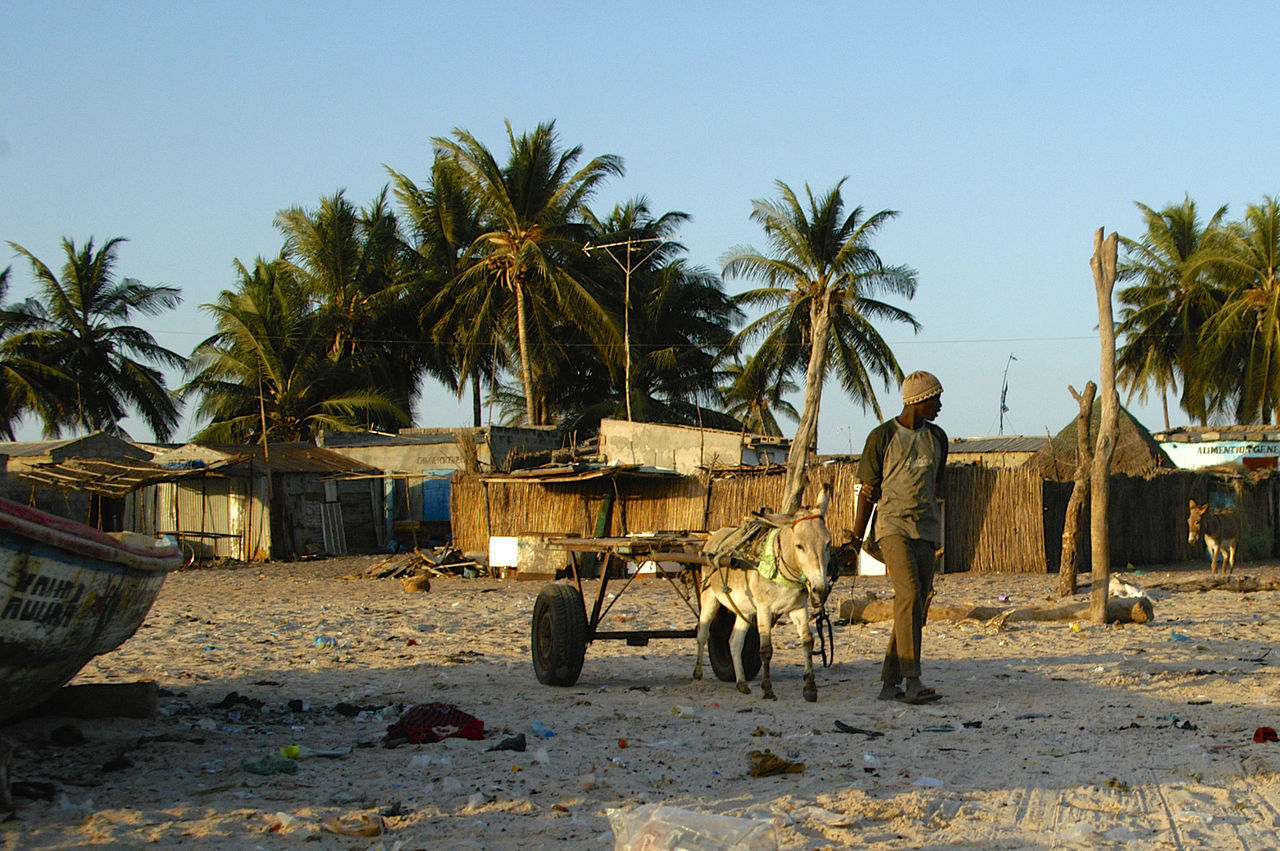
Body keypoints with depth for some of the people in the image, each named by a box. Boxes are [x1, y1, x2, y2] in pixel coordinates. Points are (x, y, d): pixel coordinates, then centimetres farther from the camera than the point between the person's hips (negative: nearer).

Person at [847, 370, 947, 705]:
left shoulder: (937, 437, 16)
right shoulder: (883, 436, -1)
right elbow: (868, 491, 2)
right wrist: (856, 538, 1)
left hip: (926, 529, 6)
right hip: (893, 526, -6)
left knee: (918, 607, 1)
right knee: (908, 595, -20)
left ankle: (890, 682, 8)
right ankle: (912, 682, -25)